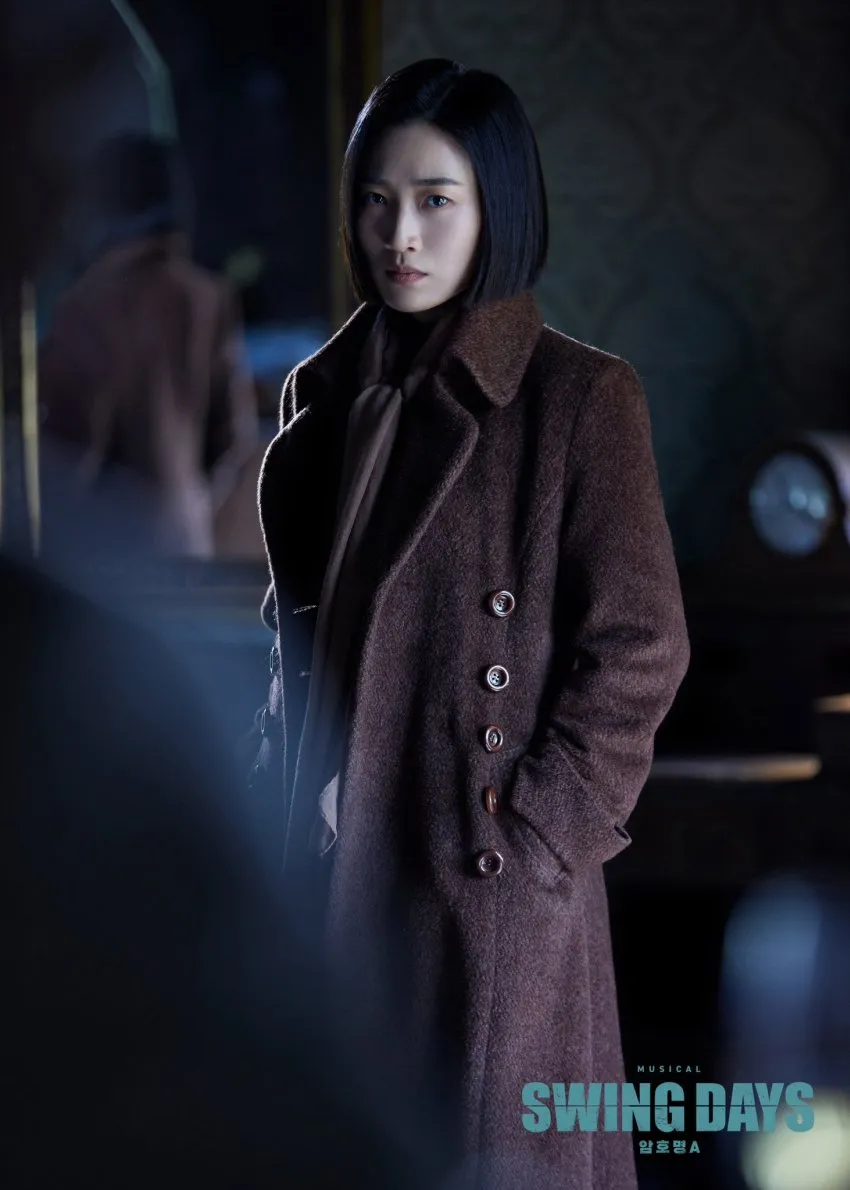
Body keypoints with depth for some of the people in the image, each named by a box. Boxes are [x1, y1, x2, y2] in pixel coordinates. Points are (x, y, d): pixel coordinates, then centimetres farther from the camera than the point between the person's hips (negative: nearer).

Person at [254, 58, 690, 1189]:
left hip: (492, 879, -5)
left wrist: (529, 840, -14)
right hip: (328, 865, 5)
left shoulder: (581, 396, -8)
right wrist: (282, 809, 9)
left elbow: (638, 649, -11)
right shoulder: (322, 394, 9)